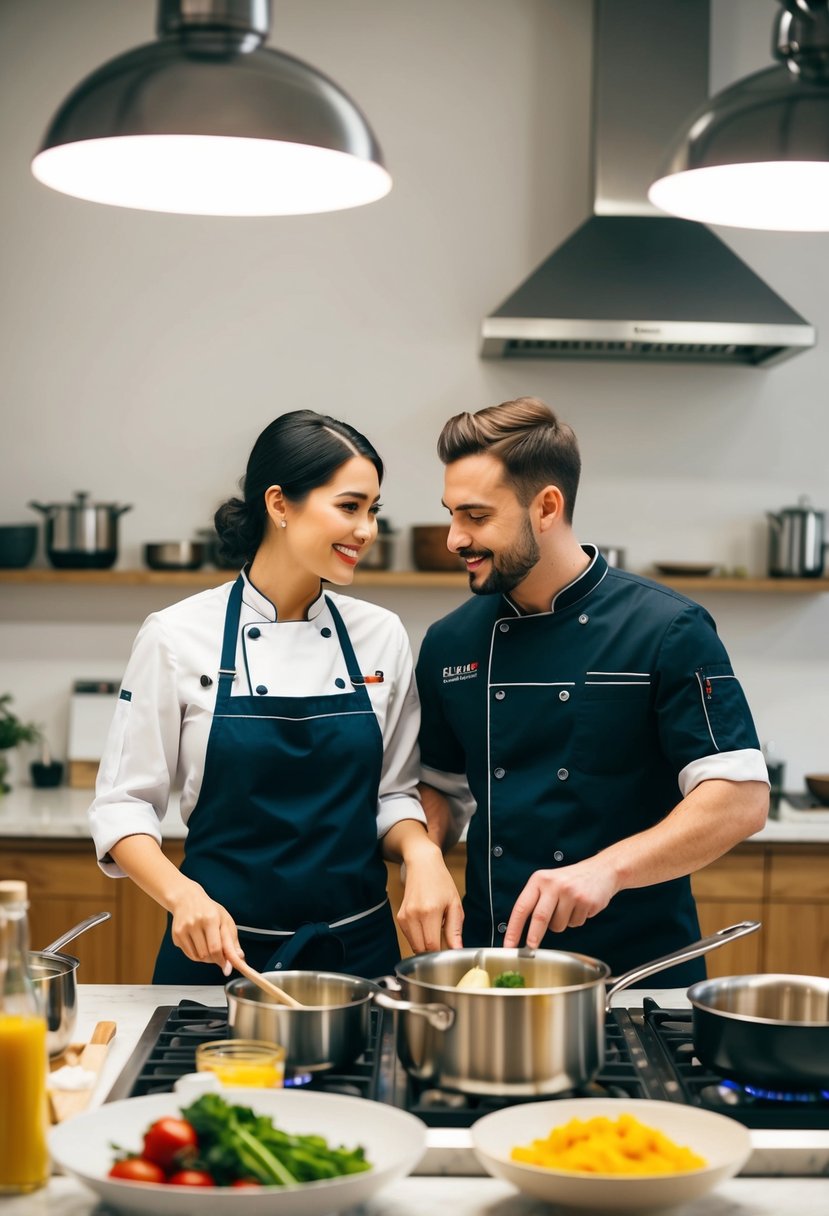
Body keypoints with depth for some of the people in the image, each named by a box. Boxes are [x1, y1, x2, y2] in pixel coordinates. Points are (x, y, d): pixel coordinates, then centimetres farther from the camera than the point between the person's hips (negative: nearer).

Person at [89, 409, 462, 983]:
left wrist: (421, 851, -13)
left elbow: (393, 792, 8)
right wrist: (183, 894, -23)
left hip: (359, 951, 3)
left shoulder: (381, 635, 1)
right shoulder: (178, 636, -9)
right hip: (221, 951, -3)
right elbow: (123, 804, -5)